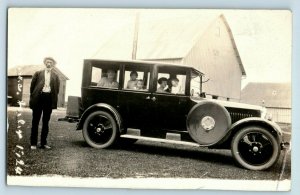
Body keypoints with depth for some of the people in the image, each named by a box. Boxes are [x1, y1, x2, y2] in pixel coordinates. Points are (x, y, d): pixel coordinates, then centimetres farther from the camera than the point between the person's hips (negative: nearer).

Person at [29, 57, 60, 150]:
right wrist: (33, 97, 2)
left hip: (49, 98, 1)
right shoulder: (38, 73, 9)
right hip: (39, 97, -1)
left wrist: (54, 100, -1)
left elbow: (57, 89, 8)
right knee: (35, 121, 2)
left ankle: (43, 143, 14)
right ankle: (33, 143, 7)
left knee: (46, 122, 7)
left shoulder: (55, 76, 11)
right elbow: (32, 86, 7)